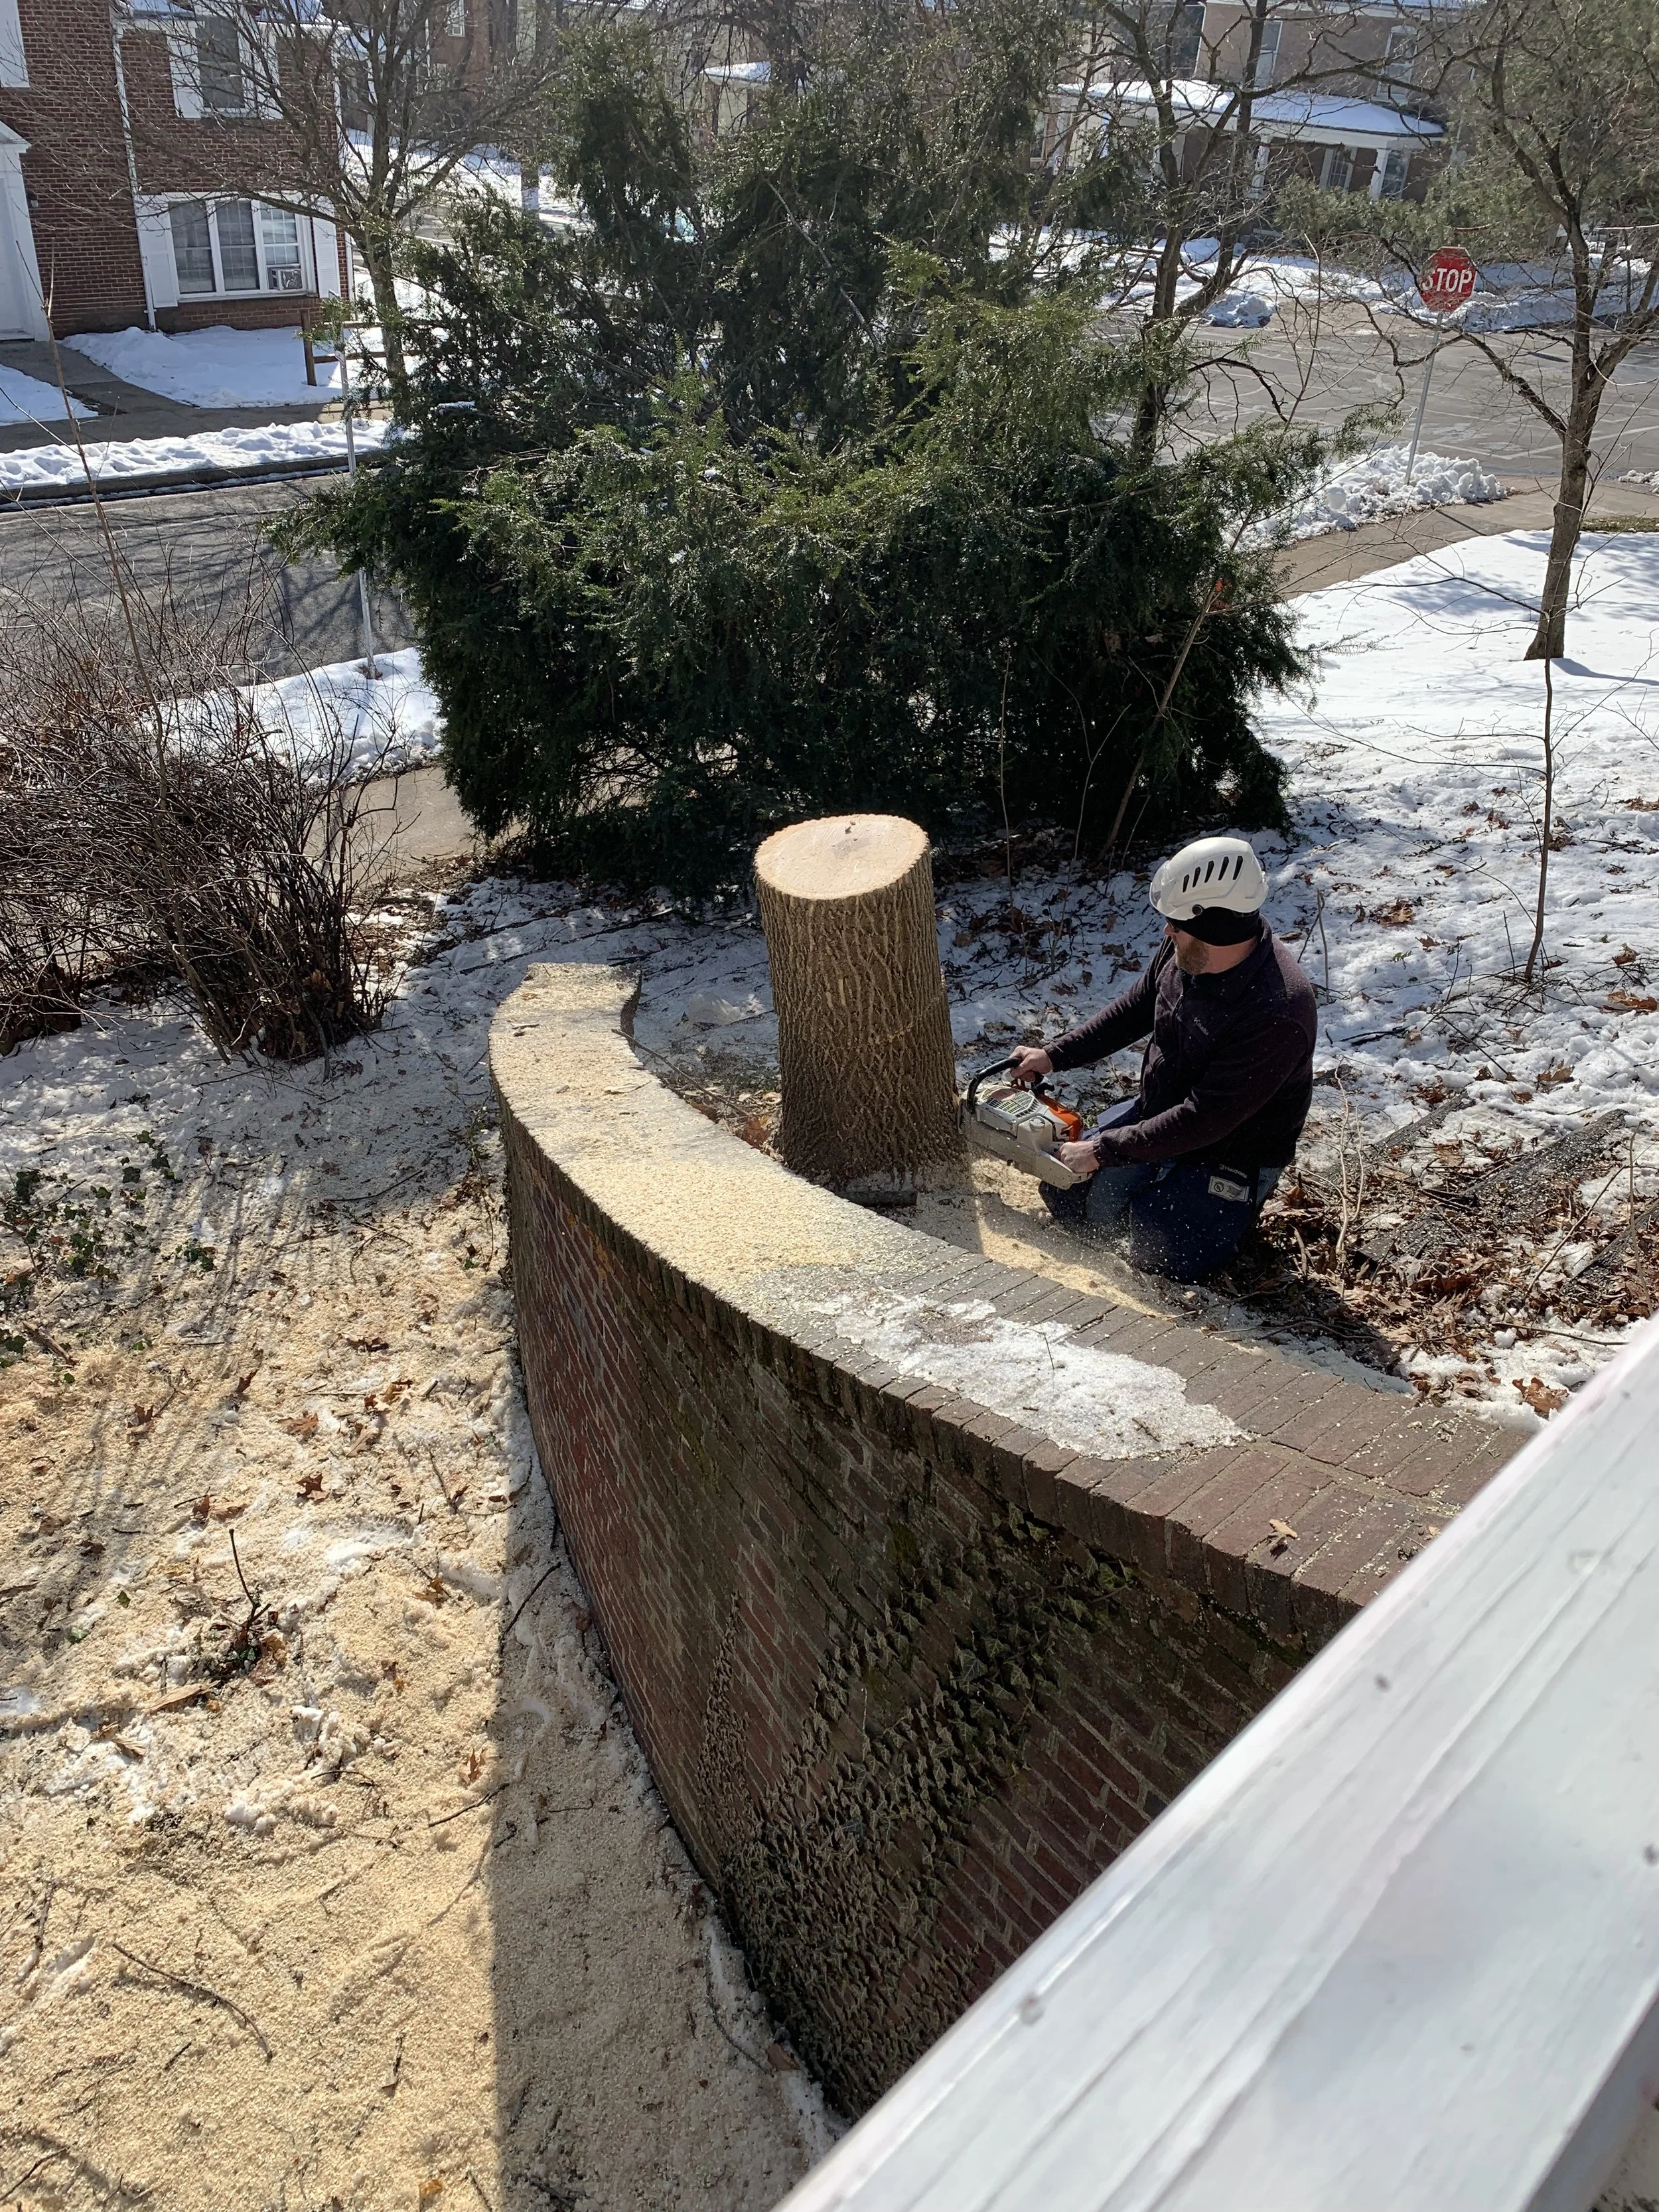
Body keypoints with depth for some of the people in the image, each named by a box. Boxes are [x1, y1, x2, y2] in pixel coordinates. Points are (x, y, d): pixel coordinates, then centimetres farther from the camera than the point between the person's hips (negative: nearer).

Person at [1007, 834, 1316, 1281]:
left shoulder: (1276, 1012, -36)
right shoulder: (1186, 949, -14)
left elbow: (1204, 1119, -32)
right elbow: (1136, 1007, 7)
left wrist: (1103, 1151, -26)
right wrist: (1056, 1055, 0)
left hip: (1228, 1154, -7)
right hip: (1156, 1113, 7)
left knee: (1155, 1250, -17)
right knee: (1066, 1194, 4)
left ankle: (1236, 1200, 10)